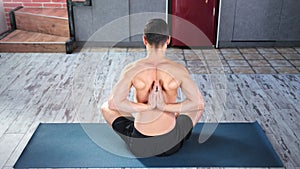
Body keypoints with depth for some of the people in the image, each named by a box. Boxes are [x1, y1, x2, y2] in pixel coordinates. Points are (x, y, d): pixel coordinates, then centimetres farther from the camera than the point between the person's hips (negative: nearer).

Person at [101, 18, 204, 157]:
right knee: (198, 107, 27)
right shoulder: (178, 70, -11)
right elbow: (199, 103, -12)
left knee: (105, 107, 25)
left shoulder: (132, 69, -11)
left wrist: (147, 106, -17)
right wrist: (166, 107, -17)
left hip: (139, 147, 0)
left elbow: (113, 103, -17)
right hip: (171, 145, 1)